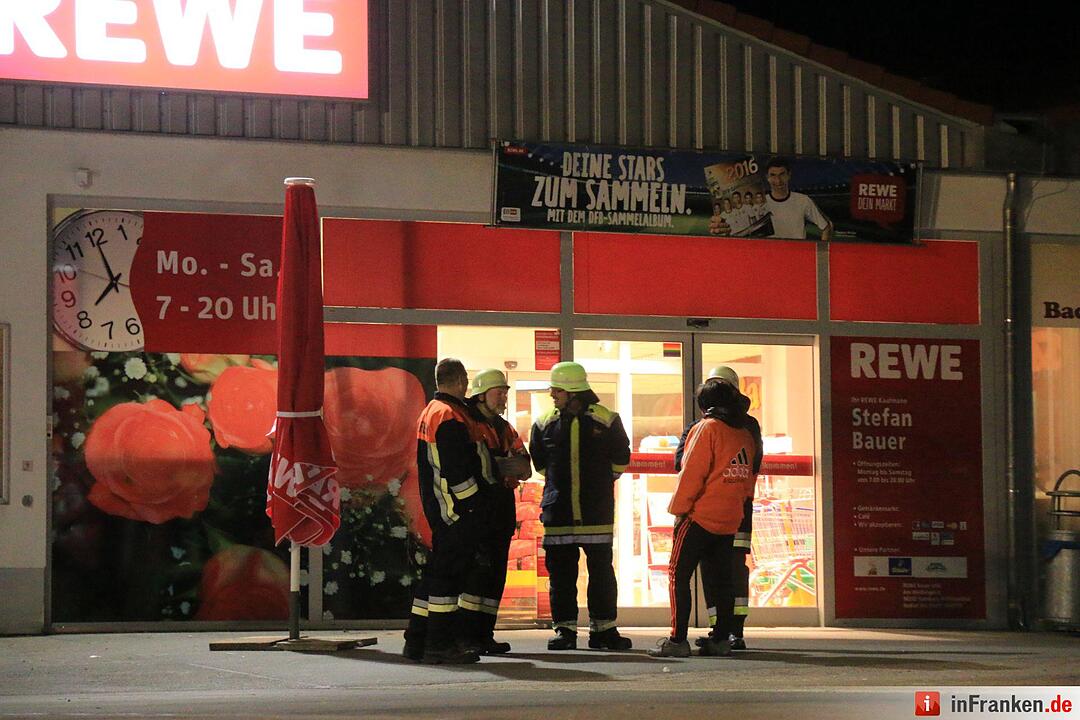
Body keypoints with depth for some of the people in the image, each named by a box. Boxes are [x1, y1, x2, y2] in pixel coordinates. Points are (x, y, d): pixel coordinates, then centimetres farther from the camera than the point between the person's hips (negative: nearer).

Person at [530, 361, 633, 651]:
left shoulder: (605, 420, 0)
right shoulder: (545, 423, 5)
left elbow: (620, 459, 10)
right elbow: (539, 461, 18)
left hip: (597, 511, -2)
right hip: (558, 513, 2)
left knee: (601, 570, 2)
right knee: (561, 573, 3)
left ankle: (603, 628, 9)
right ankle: (564, 628, 9)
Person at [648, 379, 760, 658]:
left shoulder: (706, 428, -9)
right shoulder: (745, 434, 11)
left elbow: (691, 473, -13)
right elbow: (749, 476, 15)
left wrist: (679, 509, -8)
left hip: (700, 517, -7)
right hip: (730, 519, 7)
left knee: (678, 575, -3)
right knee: (722, 579, 10)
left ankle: (677, 640, -9)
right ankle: (721, 639, 9)